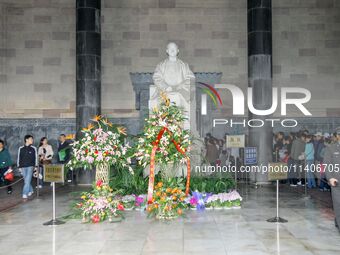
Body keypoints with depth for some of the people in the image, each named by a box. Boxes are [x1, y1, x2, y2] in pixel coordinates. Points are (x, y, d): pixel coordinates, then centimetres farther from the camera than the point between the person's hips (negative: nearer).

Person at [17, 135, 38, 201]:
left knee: (28, 181, -11)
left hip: (30, 166, -2)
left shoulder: (33, 148, 2)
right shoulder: (21, 148, 4)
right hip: (23, 167, 2)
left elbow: (36, 157, 4)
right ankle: (30, 191, 31)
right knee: (26, 181, 10)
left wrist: (36, 166, -1)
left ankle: (25, 195, -12)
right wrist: (19, 166, 7)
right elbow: (19, 158, 9)